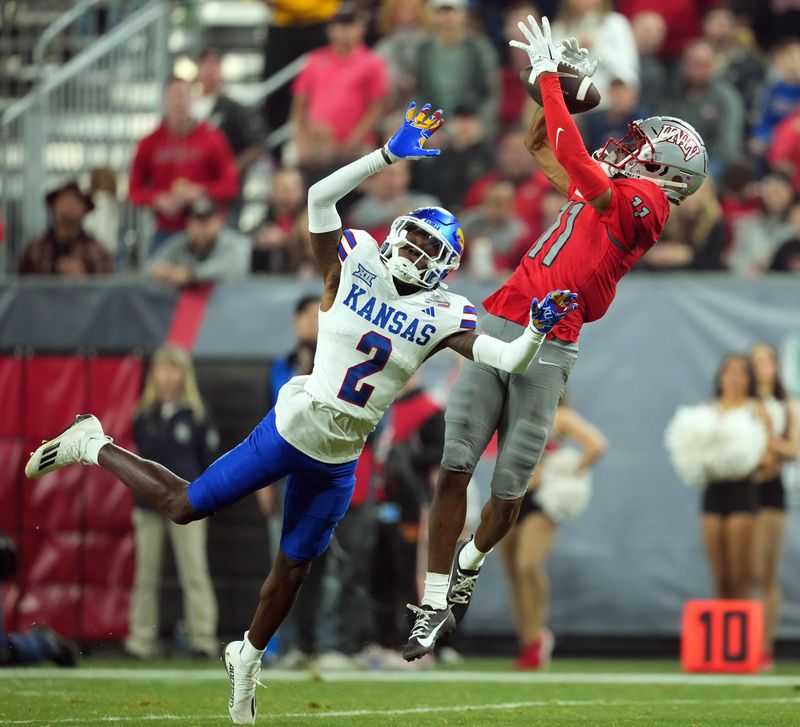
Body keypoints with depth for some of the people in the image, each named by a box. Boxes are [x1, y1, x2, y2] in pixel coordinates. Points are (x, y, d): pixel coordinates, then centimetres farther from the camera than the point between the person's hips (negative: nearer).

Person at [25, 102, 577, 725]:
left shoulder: (442, 318, -4)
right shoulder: (355, 264, -11)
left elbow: (508, 360, -11)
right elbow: (321, 196, -24)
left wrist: (537, 330, -30)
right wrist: (389, 155, -30)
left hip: (339, 462, 3)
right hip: (291, 430, -3)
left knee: (294, 567, 14)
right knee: (184, 506, 5)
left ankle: (248, 657, 38)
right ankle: (92, 446, 28)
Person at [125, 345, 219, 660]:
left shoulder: (195, 415, -1)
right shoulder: (145, 416, 8)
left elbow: (209, 457, 2)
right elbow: (141, 455, 14)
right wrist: (139, 497, 6)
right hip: (149, 504, 3)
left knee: (194, 572, -5)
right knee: (146, 575, 5)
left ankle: (203, 638, -3)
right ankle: (141, 641, 10)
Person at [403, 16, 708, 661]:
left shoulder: (641, 200, -5)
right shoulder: (603, 191, 18)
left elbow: (570, 154, -15)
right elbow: (541, 147, 35)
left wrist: (549, 72, -8)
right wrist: (571, 85, 23)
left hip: (547, 350, -6)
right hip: (494, 332, 6)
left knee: (509, 490, 0)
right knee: (455, 468, -3)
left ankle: (472, 562, 30)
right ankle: (436, 606, 0)